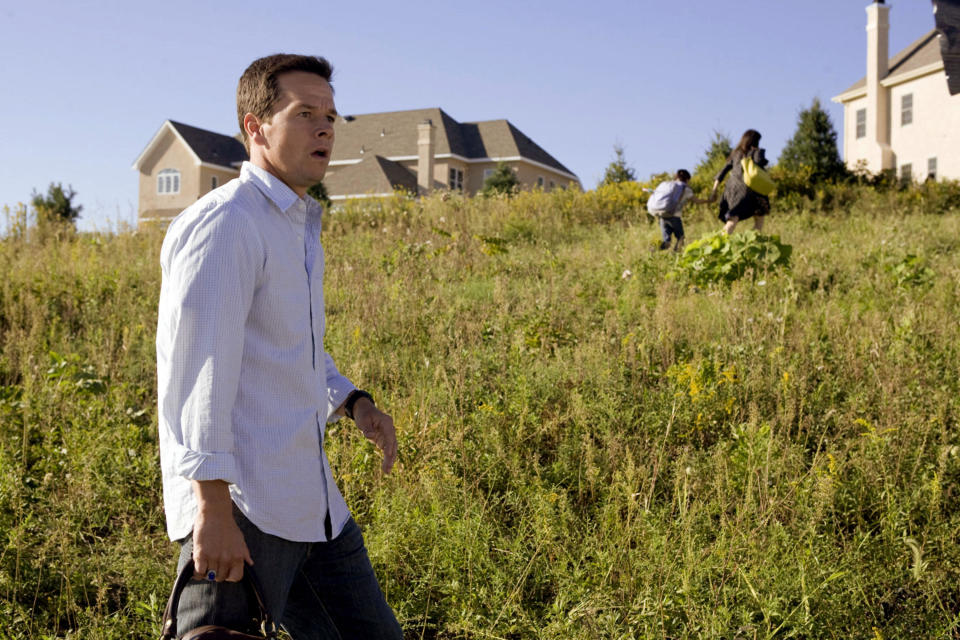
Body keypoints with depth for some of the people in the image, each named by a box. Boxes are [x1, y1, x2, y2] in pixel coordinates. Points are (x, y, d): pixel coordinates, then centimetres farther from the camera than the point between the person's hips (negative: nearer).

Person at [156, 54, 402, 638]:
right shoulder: (226, 223, -14)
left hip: (310, 501, 9)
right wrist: (212, 510, -25)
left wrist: (353, 401, 11)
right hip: (242, 509, -9)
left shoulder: (300, 227, 17)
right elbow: (198, 370, -21)